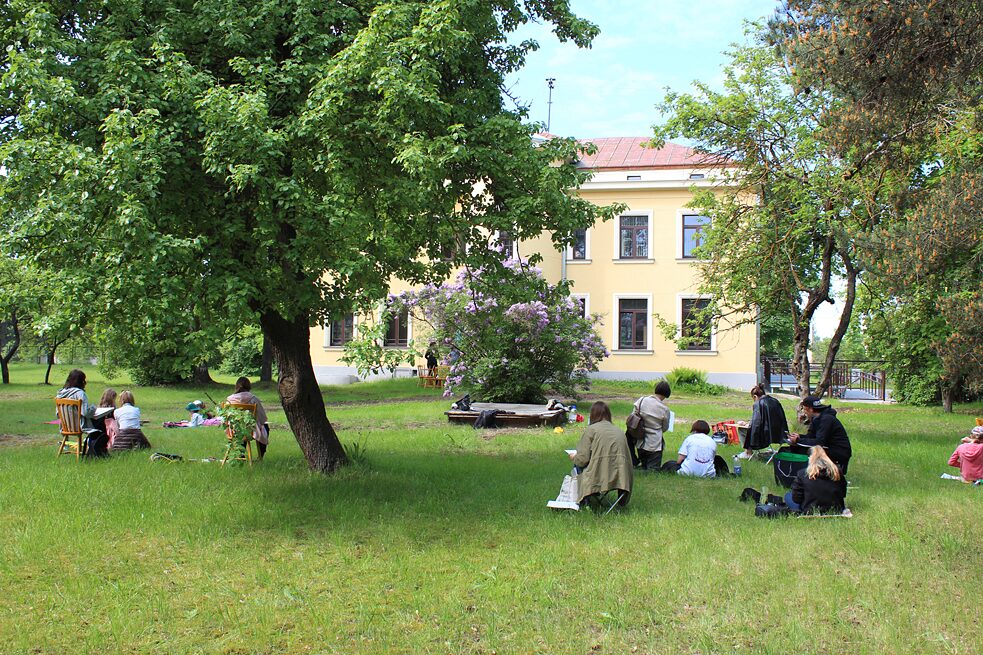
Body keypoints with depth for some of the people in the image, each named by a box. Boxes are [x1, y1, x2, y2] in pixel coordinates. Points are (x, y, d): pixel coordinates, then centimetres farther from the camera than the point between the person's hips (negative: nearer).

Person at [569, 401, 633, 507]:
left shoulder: (591, 429, -1)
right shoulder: (619, 431, 14)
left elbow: (582, 459, -6)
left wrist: (574, 457, 19)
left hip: (599, 478, -5)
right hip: (621, 478, 5)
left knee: (578, 464, 21)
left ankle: (585, 499, 20)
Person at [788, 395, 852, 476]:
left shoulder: (827, 419, -20)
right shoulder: (815, 418, 8)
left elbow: (819, 442, -26)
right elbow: (810, 436, 9)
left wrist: (798, 440, -23)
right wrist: (799, 436, -12)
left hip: (840, 454, -9)